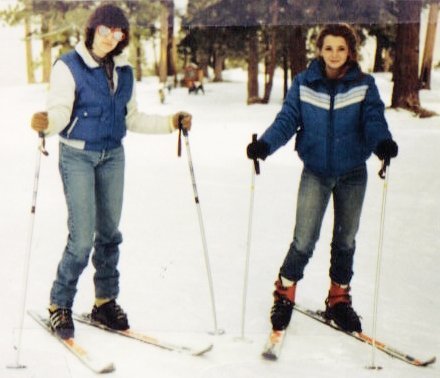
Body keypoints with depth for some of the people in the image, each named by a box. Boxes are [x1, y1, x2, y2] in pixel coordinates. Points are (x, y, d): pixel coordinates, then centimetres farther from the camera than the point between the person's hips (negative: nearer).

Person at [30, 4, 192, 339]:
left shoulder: (124, 72, 9)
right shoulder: (69, 66, -9)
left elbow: (132, 118, 16)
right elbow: (60, 112, -17)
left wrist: (171, 123, 9)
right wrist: (46, 123, -39)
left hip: (113, 156, 6)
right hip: (77, 156, -5)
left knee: (109, 232, 9)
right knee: (83, 237, -11)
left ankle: (106, 301, 24)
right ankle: (60, 305, 6)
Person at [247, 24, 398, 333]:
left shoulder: (364, 85, -5)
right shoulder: (304, 84, -4)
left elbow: (373, 119, -14)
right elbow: (287, 119, -7)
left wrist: (382, 142, -36)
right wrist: (265, 144, -25)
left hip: (353, 174, 1)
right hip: (316, 172, -1)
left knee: (346, 240, 13)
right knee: (304, 240, -9)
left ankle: (338, 300, 31)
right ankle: (285, 294, 15)